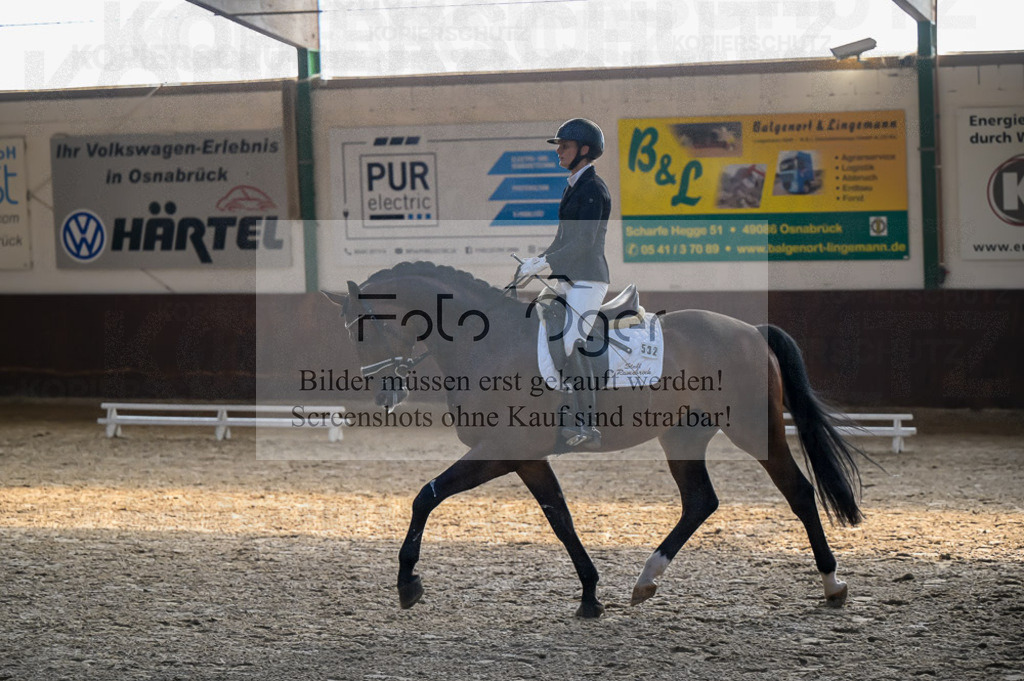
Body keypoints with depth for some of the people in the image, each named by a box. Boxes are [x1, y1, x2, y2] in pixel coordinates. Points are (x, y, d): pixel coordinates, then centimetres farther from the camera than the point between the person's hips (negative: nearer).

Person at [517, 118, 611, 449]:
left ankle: (587, 427, -17)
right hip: (566, 281, 10)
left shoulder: (593, 189, -12)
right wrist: (537, 262, 12)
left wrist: (544, 262, -21)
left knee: (569, 345, -18)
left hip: (586, 281, -10)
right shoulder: (573, 186, 17)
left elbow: (584, 242, -20)